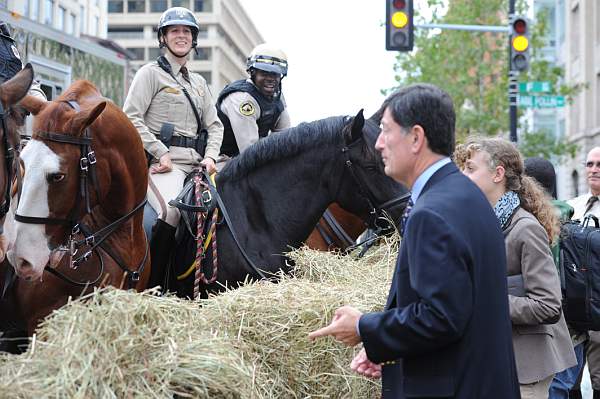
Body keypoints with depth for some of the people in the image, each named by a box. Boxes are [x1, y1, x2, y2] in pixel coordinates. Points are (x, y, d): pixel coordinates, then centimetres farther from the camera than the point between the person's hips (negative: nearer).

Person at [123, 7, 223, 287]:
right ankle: (150, 287, -24)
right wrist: (161, 153, -12)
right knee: (172, 211, -31)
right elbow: (131, 118, -5)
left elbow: (214, 124, 23)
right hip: (162, 161, -7)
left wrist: (210, 156, 3)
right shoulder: (151, 73, 5)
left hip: (195, 162, 7)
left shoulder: (198, 82, 25)